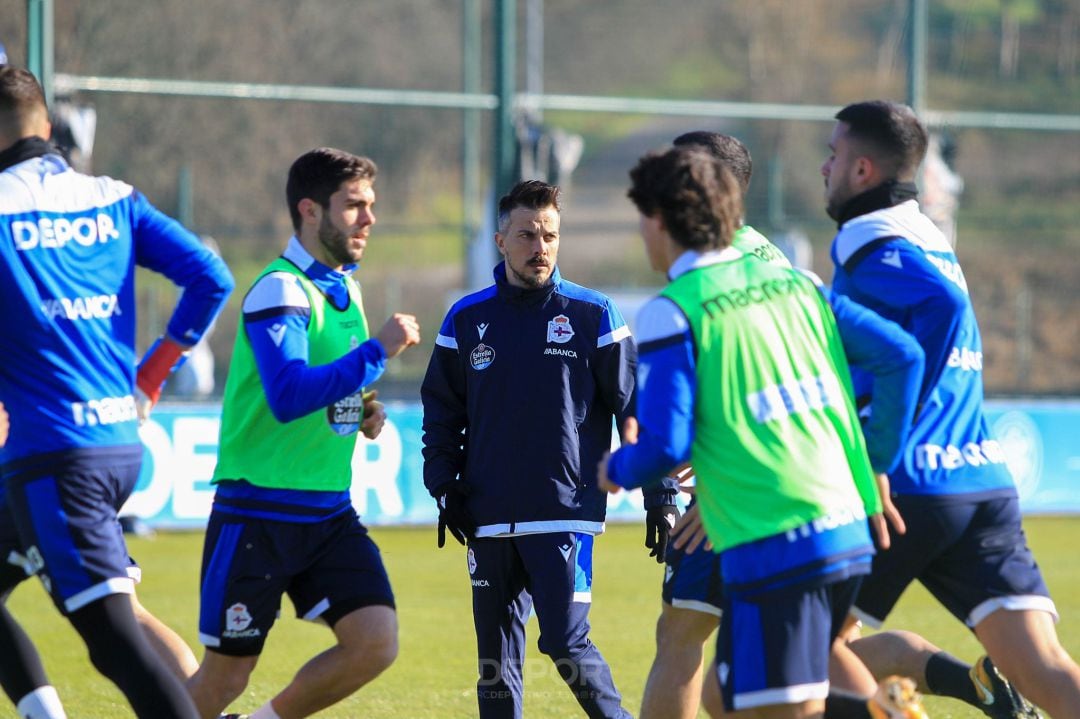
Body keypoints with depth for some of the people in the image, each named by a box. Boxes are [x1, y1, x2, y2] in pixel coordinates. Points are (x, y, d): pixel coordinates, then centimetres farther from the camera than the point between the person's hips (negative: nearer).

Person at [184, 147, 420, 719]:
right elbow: (288, 396, -30)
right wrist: (378, 350, -27)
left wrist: (364, 412, 5)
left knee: (377, 643, -9)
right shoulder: (280, 291, -16)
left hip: (329, 513, 7)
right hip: (257, 514, -7)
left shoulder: (343, 289, 12)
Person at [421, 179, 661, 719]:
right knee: (496, 657, 7)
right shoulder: (467, 320, 8)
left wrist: (660, 494, -2)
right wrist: (445, 488, 3)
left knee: (566, 644, -13)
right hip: (489, 521, 4)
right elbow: (440, 411, 15)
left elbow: (635, 406, 2)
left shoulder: (593, 316, 1)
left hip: (564, 515, -3)